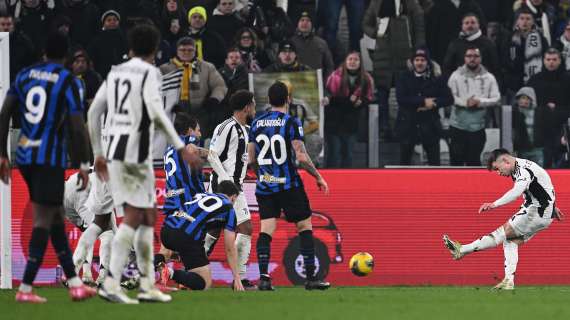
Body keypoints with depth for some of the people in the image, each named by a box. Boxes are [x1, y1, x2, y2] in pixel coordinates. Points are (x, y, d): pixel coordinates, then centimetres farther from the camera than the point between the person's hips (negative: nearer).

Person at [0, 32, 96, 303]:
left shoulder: (24, 75, 9)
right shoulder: (69, 82, -6)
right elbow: (77, 127, -11)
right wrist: (83, 165, -2)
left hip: (24, 156, 6)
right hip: (51, 158, -6)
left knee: (56, 219, 14)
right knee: (44, 221, -3)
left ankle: (74, 283, 17)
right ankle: (25, 289, -8)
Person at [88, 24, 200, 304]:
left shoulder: (115, 73, 14)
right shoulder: (149, 73, -6)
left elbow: (93, 113, 16)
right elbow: (156, 113, -20)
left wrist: (98, 153, 24)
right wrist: (181, 147, -18)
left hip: (114, 152, 7)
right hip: (136, 153, -7)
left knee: (148, 216, 14)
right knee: (133, 218, -7)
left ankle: (147, 285, 13)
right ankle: (111, 283, -19)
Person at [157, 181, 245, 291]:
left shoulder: (201, 195, 30)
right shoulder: (228, 209, 13)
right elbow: (230, 248, 14)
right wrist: (237, 278, 22)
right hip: (186, 236, -7)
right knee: (204, 284, -1)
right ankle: (171, 273, -22)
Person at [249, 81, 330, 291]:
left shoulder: (256, 124, 6)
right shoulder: (291, 123, -9)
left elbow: (251, 159, 10)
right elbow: (301, 157, -14)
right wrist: (318, 177, -1)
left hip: (264, 186, 4)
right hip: (289, 185, -4)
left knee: (266, 231, 1)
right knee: (305, 227, 8)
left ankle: (263, 277, -14)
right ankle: (311, 278, 7)